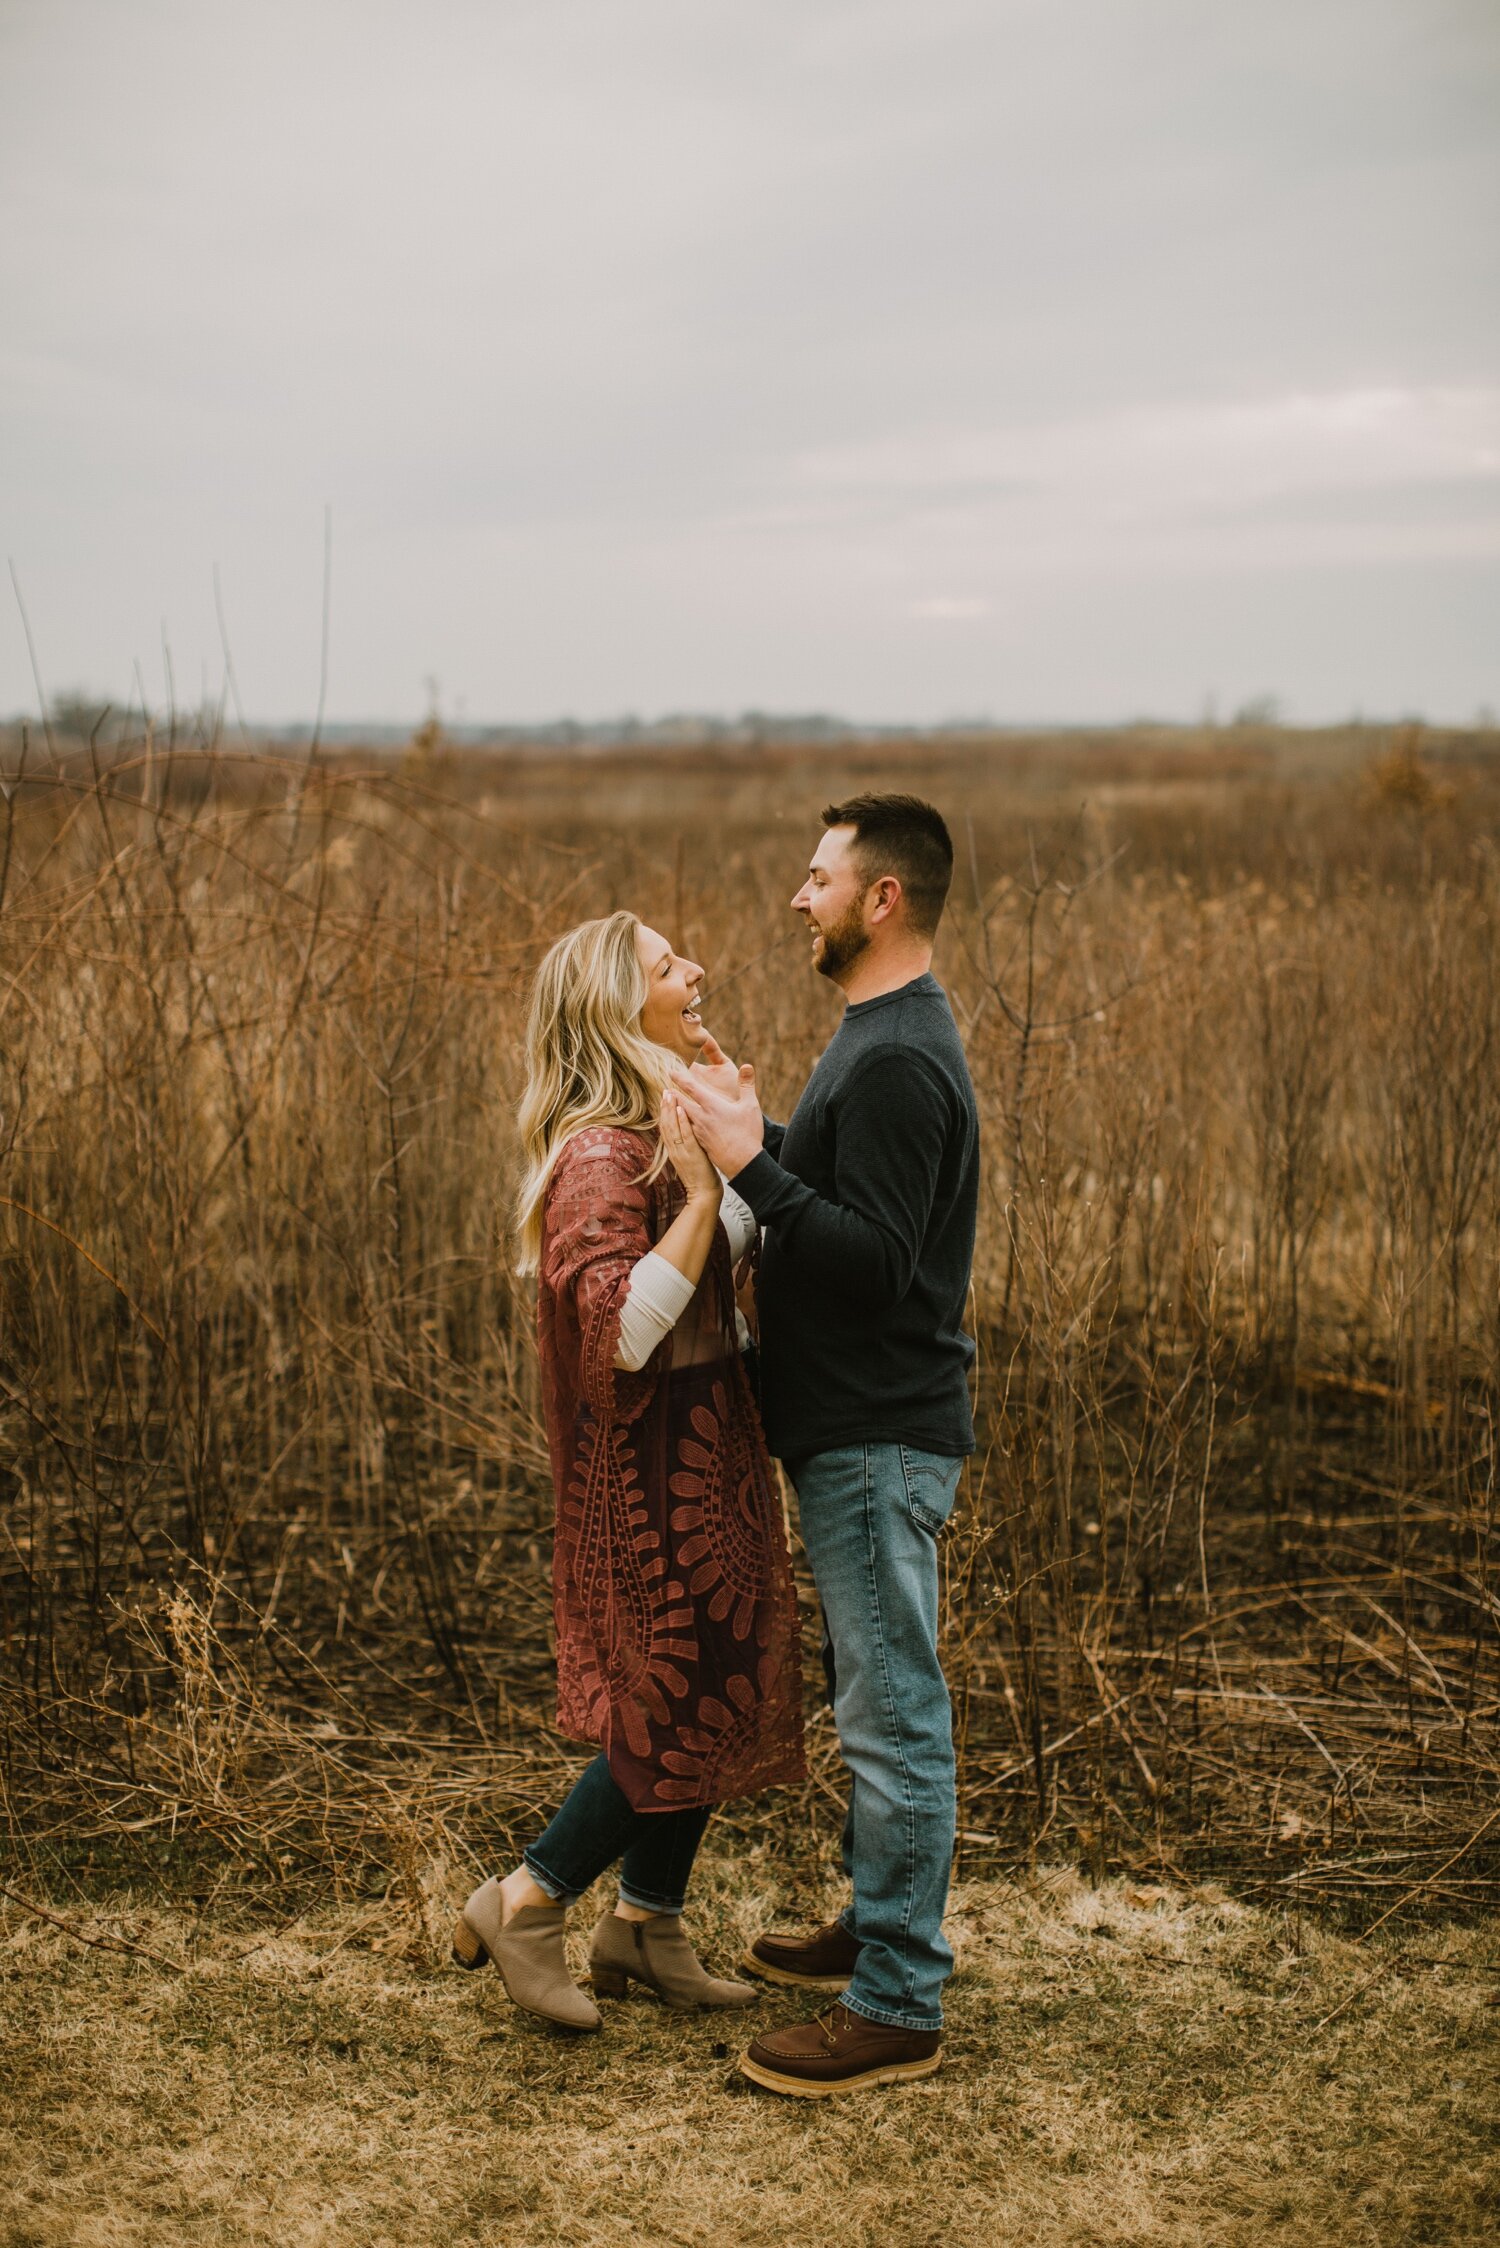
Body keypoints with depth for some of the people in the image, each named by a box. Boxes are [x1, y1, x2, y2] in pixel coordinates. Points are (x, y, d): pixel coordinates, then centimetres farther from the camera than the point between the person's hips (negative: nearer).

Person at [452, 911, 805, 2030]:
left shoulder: (673, 1129, 8)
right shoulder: (600, 1157, -21)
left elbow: (754, 1243, 11)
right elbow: (619, 1330, -30)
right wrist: (702, 1193, -32)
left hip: (713, 1454, 10)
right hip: (651, 1465, -9)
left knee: (714, 1699, 15)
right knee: (683, 1707, -2)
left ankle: (647, 1925, 29)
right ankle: (523, 1904, 14)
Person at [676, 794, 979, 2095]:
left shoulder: (896, 1060, -20)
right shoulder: (886, 1034, 14)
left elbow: (877, 1261, -26)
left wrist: (754, 1169, -26)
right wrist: (760, 1137, 14)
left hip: (882, 1439, -11)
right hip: (856, 1430, 11)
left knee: (896, 1716, -3)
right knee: (875, 1704, 21)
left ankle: (900, 2009, 6)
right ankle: (879, 1926, 35)